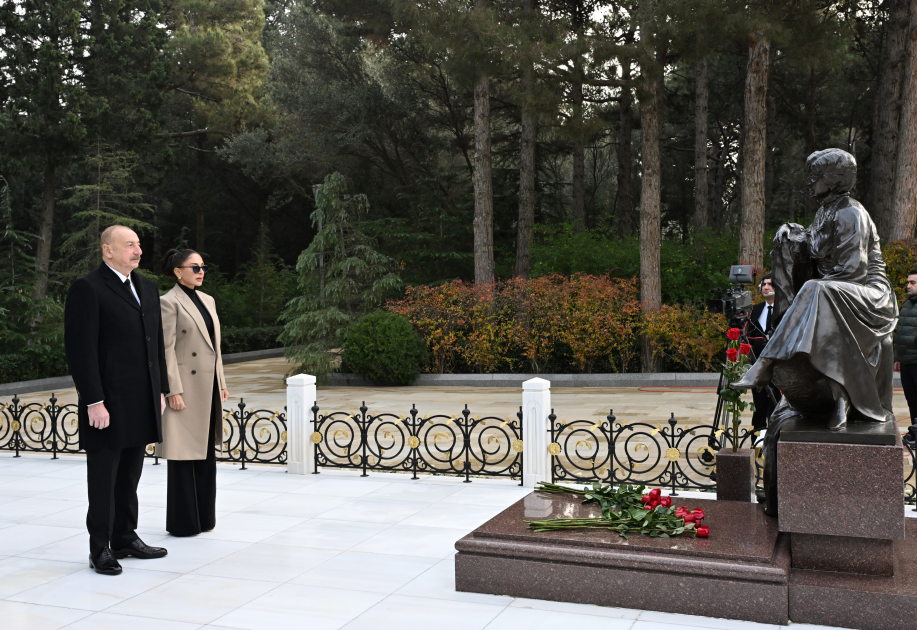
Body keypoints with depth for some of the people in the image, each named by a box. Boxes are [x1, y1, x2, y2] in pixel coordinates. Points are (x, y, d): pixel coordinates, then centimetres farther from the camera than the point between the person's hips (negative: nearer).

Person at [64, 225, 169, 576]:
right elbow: (81, 350, -14)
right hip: (108, 404, -6)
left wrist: (160, 390, 13)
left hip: (142, 402, 7)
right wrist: (94, 402, -17)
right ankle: (100, 549, 16)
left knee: (130, 475, 14)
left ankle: (125, 538, 26)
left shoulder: (147, 288, 13)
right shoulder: (87, 289, -9)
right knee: (103, 478, 5)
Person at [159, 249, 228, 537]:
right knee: (184, 455, 0)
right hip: (186, 386, -8)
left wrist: (222, 382, 15)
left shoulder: (207, 300, 14)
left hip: (209, 386, 8)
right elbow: (167, 349, -13)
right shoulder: (170, 302, -9)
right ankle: (183, 522, 11)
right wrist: (174, 391, -18)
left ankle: (204, 517, 22)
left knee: (207, 453, 12)